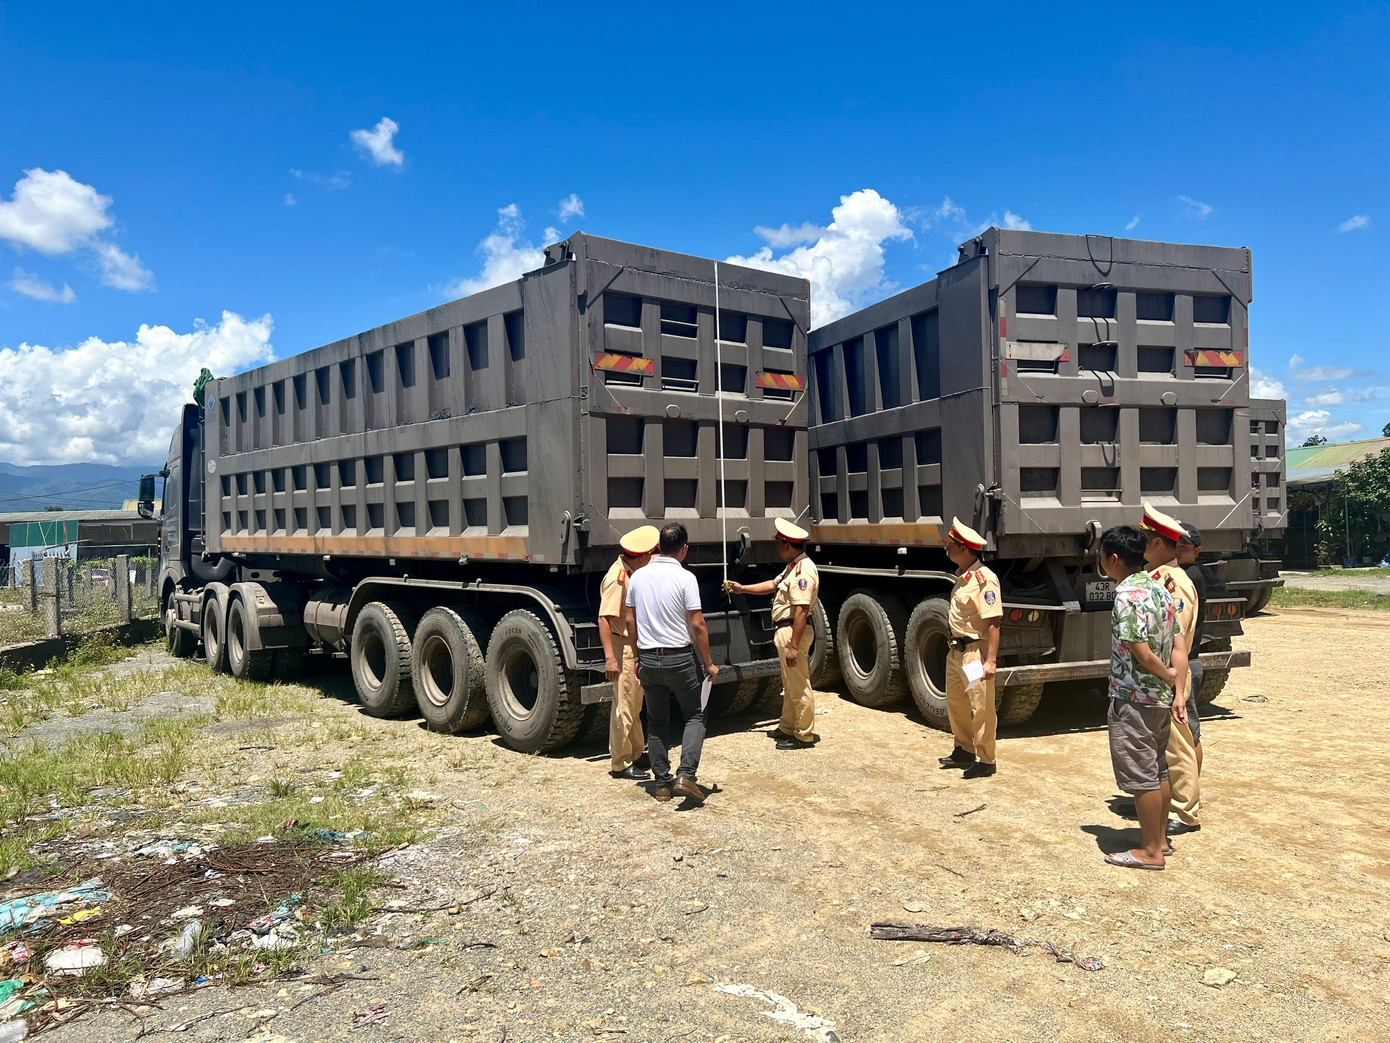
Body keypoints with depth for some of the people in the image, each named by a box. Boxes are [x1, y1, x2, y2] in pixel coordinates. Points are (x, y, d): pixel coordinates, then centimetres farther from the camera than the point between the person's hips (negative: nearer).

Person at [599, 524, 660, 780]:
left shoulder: (633, 572, 8)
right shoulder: (618, 579, -21)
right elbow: (604, 618, -27)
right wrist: (610, 657, -30)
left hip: (637, 647, 10)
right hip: (623, 647, -10)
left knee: (635, 705, 20)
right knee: (623, 707, -2)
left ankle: (637, 753, 33)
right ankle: (620, 764, 9)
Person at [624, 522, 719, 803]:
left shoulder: (638, 576, 2)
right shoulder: (685, 578, -13)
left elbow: (630, 620, 8)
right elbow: (698, 624, -14)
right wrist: (708, 663, -4)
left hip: (648, 659, 4)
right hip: (680, 658, -4)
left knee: (656, 722, 14)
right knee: (695, 715, 10)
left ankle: (661, 783, 17)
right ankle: (686, 775, -5)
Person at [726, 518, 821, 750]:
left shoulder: (803, 570, -21)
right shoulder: (793, 567, 14)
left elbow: (801, 610, -25)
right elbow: (773, 585, 29)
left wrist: (793, 646, -27)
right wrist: (742, 588, 33)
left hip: (793, 631, -11)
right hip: (785, 630, 11)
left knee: (799, 686, -3)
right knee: (790, 685, 20)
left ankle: (804, 736, 6)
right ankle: (787, 728, 32)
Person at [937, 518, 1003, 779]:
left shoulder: (984, 579, -19)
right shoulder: (961, 577, 11)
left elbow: (993, 622, -22)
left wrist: (990, 660, -25)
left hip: (975, 652, -10)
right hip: (956, 650, 10)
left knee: (981, 709, -1)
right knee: (955, 703, 18)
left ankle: (986, 761, 10)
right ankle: (964, 751, 32)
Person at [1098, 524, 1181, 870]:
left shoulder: (1128, 594, -20)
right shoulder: (1160, 588, 8)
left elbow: (1141, 652, -23)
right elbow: (1178, 647, 8)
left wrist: (1169, 675, -6)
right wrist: (1177, 691, 7)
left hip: (1133, 699, -9)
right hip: (1161, 699, 9)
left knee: (1141, 776, 0)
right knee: (1159, 770, 18)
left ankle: (1150, 851, 9)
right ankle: (1160, 838, 29)